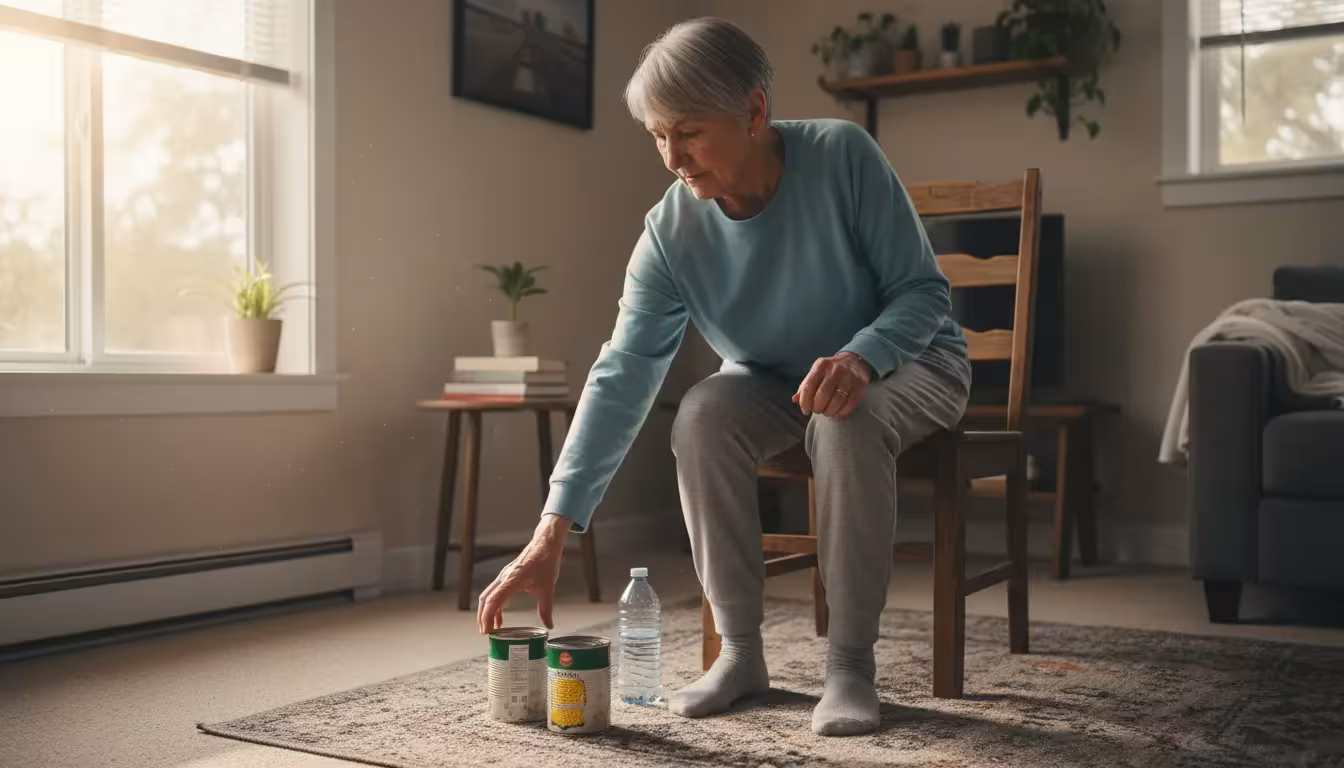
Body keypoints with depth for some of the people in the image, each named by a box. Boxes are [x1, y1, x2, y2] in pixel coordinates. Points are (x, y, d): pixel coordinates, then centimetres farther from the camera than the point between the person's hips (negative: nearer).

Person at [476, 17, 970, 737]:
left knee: (845, 422, -36)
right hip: (772, 380, 3)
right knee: (702, 417, -28)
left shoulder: (842, 155, -25)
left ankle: (850, 664, -22)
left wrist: (861, 357, -41)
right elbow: (620, 377, -23)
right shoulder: (670, 232, -18)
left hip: (905, 360, -2)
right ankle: (740, 651, -14)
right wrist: (552, 531, -30)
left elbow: (924, 289, -18)